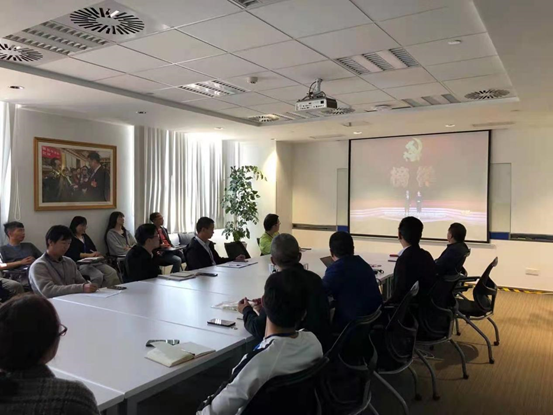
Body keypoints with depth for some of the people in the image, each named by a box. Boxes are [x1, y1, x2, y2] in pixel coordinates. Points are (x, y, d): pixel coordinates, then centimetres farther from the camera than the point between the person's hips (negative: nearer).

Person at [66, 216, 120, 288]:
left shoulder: (85, 236, 25)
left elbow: (94, 249, 21)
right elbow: (73, 254, -12)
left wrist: (97, 254, -3)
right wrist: (90, 255, -19)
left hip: (93, 261, 7)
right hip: (80, 263, -7)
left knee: (112, 272, -19)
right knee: (98, 275, -34)